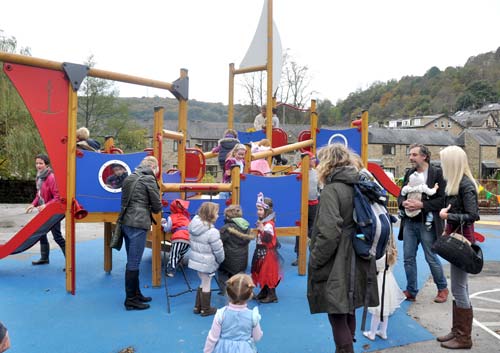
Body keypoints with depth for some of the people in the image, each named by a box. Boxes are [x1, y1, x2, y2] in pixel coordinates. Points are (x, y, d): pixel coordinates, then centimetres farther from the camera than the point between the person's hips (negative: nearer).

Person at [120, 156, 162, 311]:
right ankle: (130, 300, 5)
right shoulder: (149, 179, -6)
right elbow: (157, 206, -4)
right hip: (138, 224, -8)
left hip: (126, 222, 8)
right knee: (134, 263, -2)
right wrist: (150, 209, 18)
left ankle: (136, 293, 26)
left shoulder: (130, 177, 17)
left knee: (132, 261, 15)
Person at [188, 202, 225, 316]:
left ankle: (197, 307, 33)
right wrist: (220, 260, 1)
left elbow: (194, 244, 7)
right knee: (206, 285, 10)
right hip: (207, 263, -7)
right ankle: (205, 309, 25)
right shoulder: (212, 232, -25)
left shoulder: (194, 227, -1)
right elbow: (218, 250, -19)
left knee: (203, 283, 23)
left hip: (196, 260, 8)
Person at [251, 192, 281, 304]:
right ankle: (263, 292, 30)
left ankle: (272, 295, 7)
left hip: (268, 253, -10)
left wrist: (262, 229, -37)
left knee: (268, 273, -2)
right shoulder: (262, 222, 8)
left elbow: (267, 238, -31)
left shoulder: (269, 224, -22)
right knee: (261, 272, 17)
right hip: (261, 252, 10)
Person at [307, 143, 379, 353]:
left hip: (336, 267, -8)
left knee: (337, 317, 2)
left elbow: (328, 233, -23)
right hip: (354, 262, 8)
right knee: (347, 312, 21)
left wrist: (314, 261, -13)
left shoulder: (331, 190, -16)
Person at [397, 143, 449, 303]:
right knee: (408, 258, 9)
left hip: (427, 224, -5)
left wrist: (421, 204, -20)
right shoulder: (409, 173, 10)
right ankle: (411, 291, 23)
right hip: (409, 223, 5)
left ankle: (442, 288, 30)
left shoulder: (437, 173, -7)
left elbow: (442, 200, -12)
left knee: (431, 258, 7)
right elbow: (400, 195, 12)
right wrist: (404, 203, -10)